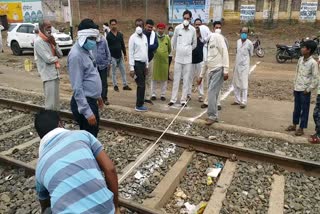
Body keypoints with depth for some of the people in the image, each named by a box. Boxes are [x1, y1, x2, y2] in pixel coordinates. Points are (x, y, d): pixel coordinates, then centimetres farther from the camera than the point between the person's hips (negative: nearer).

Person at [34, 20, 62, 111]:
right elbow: (48, 59, -18)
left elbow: (60, 55, 8)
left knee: (56, 101, 15)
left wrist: (54, 44, -5)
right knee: (51, 102, -6)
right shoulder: (38, 42, -12)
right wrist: (56, 58, 1)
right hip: (48, 75, -8)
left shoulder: (50, 40, 13)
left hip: (55, 73, 8)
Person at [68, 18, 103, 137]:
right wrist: (87, 112, -26)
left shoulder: (87, 49, 8)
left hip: (91, 100, 9)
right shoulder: (76, 55, -21)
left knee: (94, 132, 21)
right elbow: (77, 88, -24)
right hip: (84, 102, -9)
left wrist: (97, 95, 22)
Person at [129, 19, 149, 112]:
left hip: (143, 63, 7)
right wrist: (131, 68, -15)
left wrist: (147, 65, 14)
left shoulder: (145, 37, 11)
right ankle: (139, 105, 4)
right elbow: (131, 53, -11)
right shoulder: (133, 37, -8)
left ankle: (140, 104, 19)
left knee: (141, 85, 10)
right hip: (137, 63, -6)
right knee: (141, 85, -6)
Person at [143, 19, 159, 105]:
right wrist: (150, 47, -16)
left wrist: (147, 47, -19)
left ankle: (148, 97, 17)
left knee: (149, 79, 9)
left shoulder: (154, 34, 3)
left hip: (150, 59, 5)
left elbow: (156, 45, -7)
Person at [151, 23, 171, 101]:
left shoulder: (167, 38, 6)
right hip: (155, 60, -1)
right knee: (154, 78, 3)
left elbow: (169, 49, 17)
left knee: (164, 78, 6)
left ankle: (163, 94, 15)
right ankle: (154, 94, 13)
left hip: (164, 61, 1)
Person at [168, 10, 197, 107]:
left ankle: (183, 100, 11)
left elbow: (194, 44, 11)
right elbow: (173, 42, 11)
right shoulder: (177, 28, -2)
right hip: (178, 58, 0)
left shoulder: (193, 30, -1)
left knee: (186, 80, 3)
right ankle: (173, 99, 12)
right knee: (176, 79, 4)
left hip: (188, 58, 0)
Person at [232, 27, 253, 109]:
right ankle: (237, 100, 22)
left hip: (244, 66, -6)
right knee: (235, 84, 11)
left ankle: (244, 102, -2)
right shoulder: (238, 41, 8)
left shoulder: (249, 43, -9)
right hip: (237, 65, 6)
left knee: (244, 85, -6)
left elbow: (251, 54, 3)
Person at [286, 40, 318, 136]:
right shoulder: (300, 59, 4)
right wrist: (295, 86, 12)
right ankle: (294, 125, 29)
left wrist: (308, 89, -12)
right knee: (296, 108, 16)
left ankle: (301, 128, 15)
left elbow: (316, 79, -13)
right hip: (297, 89, 6)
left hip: (305, 90, -6)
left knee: (304, 110, 6)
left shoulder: (313, 63, -15)